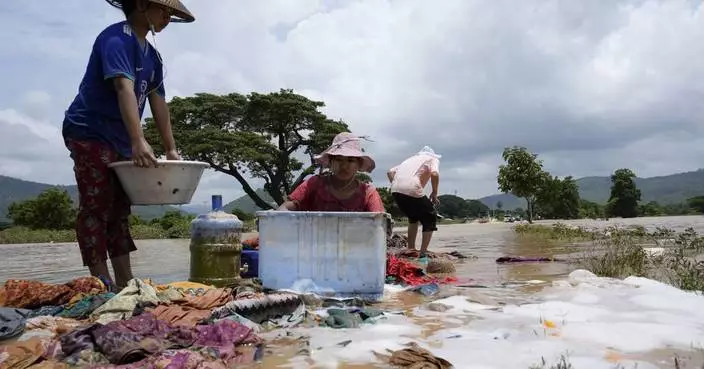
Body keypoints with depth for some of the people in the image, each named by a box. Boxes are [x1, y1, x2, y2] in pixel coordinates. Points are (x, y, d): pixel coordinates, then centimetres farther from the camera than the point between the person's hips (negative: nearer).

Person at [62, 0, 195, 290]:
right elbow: (124, 88, -29)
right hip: (90, 134, -9)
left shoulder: (152, 56, 13)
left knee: (119, 209, 8)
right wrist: (138, 141, -40)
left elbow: (158, 102, 10)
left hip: (120, 141, 10)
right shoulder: (117, 38, -15)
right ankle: (102, 283, -7)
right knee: (96, 207, -9)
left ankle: (125, 282, 13)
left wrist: (171, 149, 4)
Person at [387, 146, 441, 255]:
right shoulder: (433, 159, 18)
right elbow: (434, 174, -5)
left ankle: (411, 250, 27)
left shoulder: (412, 158, 33)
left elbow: (390, 172, 23)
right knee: (430, 218, 13)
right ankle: (423, 254, 6)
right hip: (412, 191, -6)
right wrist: (434, 193, 5)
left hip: (395, 190, 6)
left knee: (413, 217, 28)